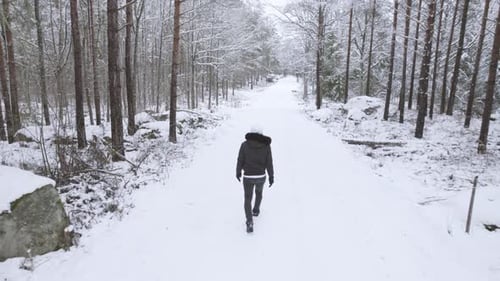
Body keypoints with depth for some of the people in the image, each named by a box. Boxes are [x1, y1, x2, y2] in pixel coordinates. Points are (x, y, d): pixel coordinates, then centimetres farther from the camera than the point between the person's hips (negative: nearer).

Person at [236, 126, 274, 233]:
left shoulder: (245, 145, -9)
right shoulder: (266, 145, -7)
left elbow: (240, 161, -5)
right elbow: (269, 163, -7)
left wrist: (238, 172, 11)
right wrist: (271, 176, 3)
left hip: (248, 177, -2)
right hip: (261, 176, 2)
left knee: (248, 199, 10)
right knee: (259, 191, 32)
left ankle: (250, 223, -5)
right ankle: (256, 210, 49)